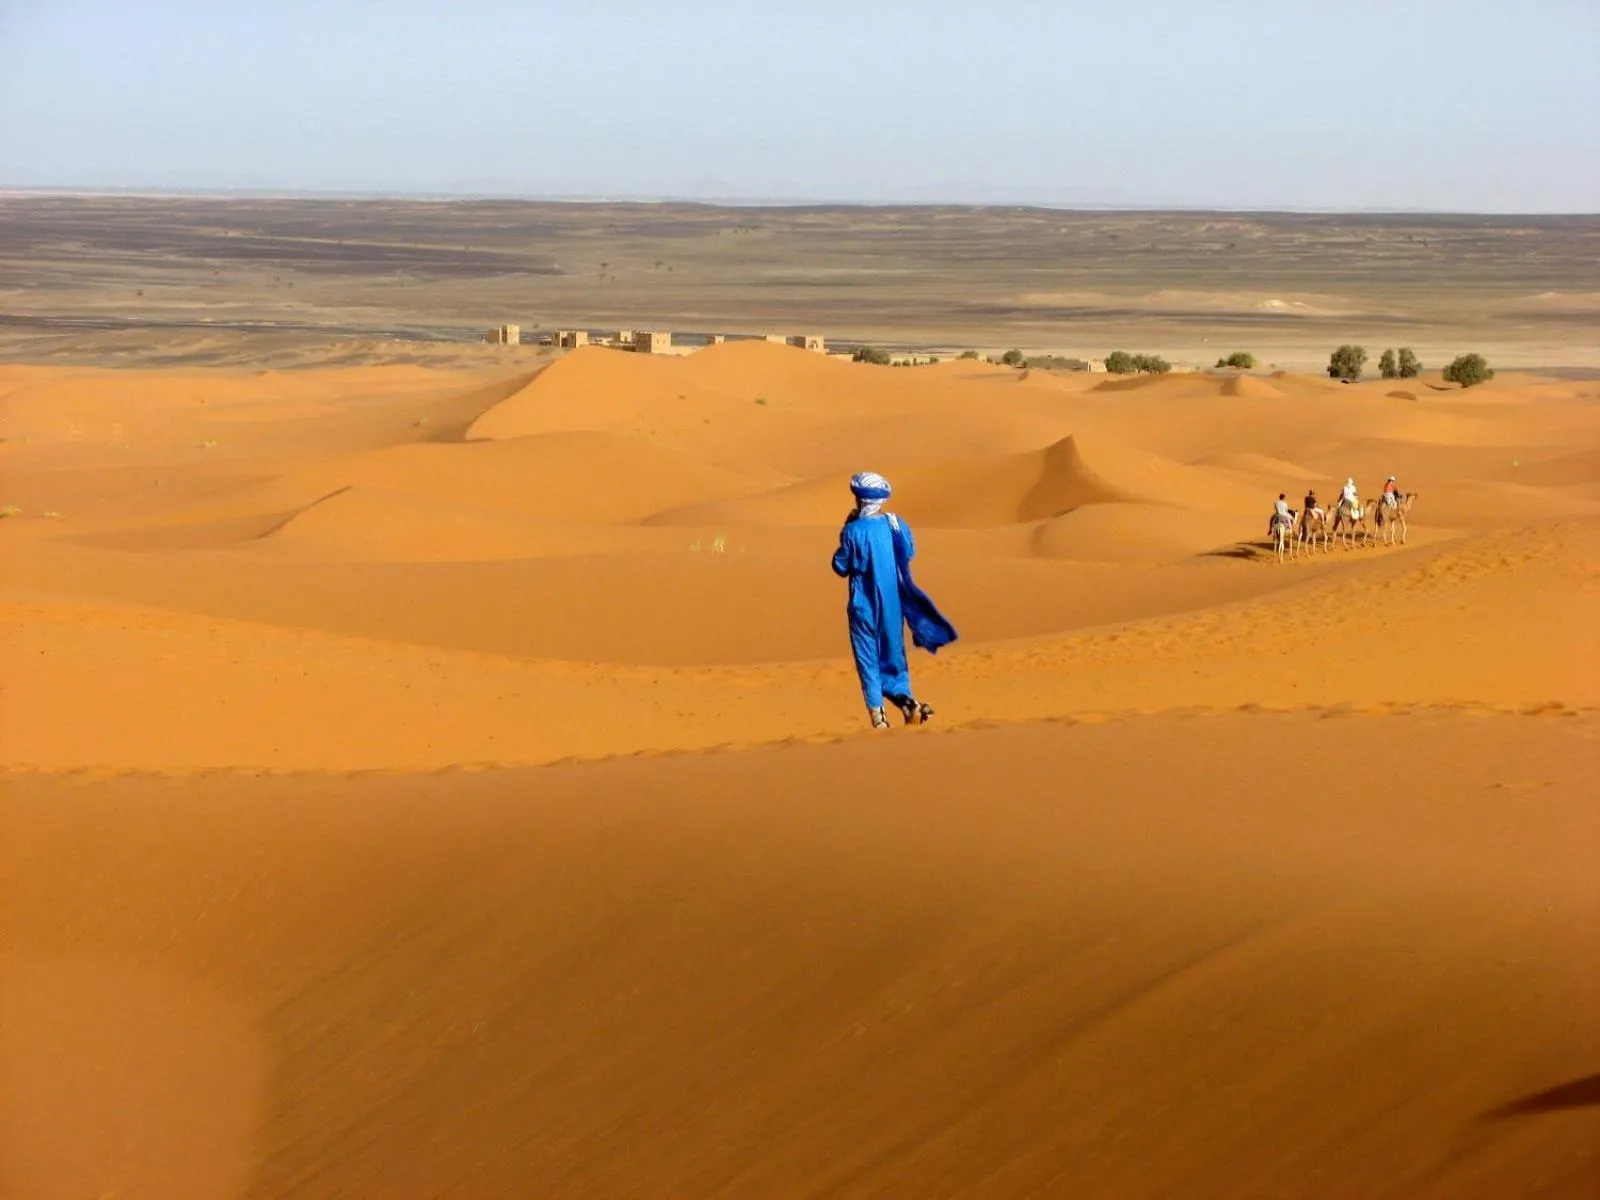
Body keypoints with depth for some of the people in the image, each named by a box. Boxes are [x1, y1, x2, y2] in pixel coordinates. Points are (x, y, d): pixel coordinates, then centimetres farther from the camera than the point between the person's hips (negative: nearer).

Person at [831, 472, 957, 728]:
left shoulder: (853, 531, -17)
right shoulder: (898, 526, -4)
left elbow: (841, 567, -7)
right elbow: (909, 553, 14)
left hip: (864, 606, -4)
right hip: (893, 603, 4)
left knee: (868, 660, 6)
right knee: (893, 655, 18)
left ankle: (877, 715, 1)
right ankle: (907, 701, 3)